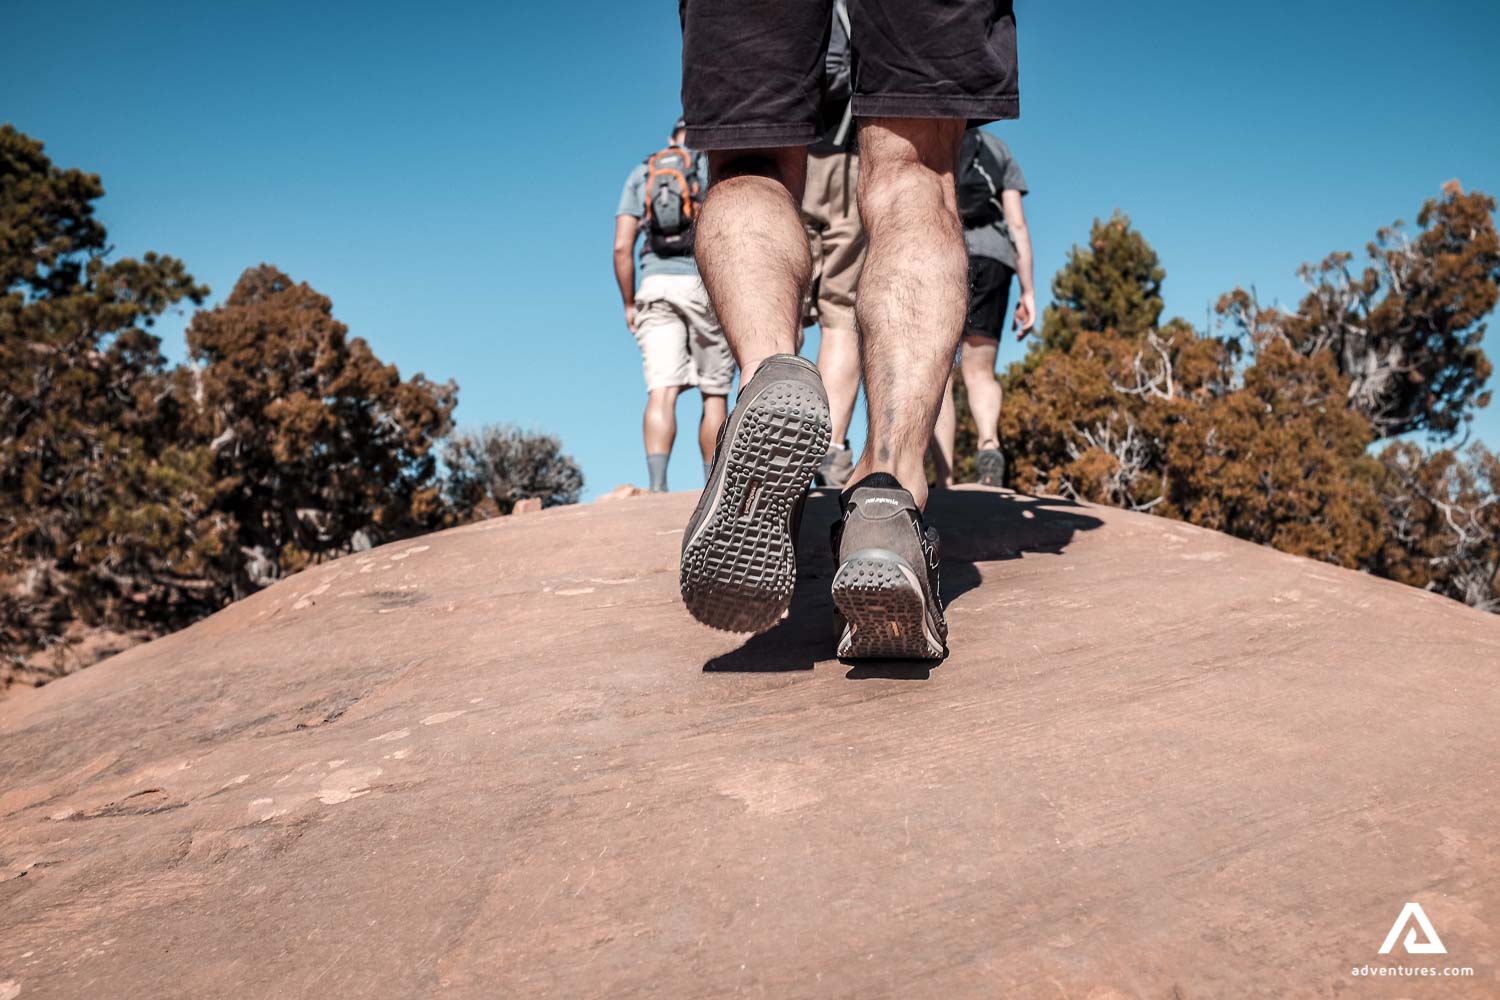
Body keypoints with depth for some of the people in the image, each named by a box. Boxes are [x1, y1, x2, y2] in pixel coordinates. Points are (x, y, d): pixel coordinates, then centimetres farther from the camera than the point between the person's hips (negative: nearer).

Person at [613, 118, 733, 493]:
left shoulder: (641, 173, 18)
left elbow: (622, 246, 8)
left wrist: (629, 303, 14)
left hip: (655, 286, 2)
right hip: (706, 284, -2)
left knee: (661, 392, -9)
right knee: (714, 394, 6)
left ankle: (657, 486, -24)